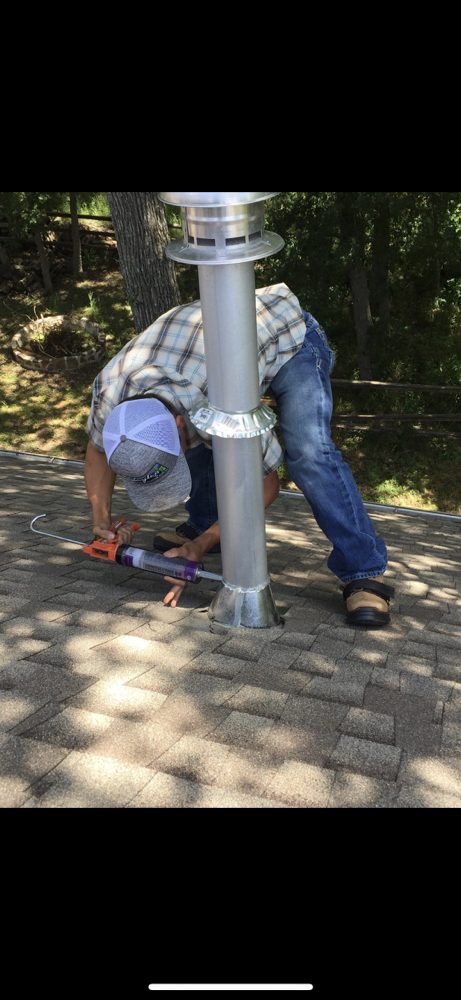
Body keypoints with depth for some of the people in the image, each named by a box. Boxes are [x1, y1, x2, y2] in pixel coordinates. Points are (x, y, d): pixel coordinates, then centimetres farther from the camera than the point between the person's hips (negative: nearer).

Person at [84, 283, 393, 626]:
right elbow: (98, 450, -2)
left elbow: (265, 486, -22)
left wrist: (199, 548, -22)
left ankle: (365, 573, -20)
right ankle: (204, 523, 19)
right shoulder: (111, 390, -25)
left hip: (291, 337, -6)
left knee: (309, 455, -27)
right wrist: (102, 521, -11)